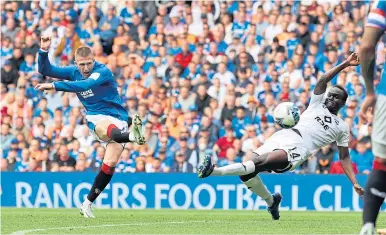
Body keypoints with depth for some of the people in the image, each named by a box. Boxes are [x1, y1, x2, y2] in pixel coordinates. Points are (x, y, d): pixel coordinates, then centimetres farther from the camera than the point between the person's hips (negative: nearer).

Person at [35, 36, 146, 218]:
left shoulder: (103, 72, -14)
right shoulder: (73, 72, 3)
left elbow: (85, 85, -31)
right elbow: (45, 70, 6)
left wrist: (54, 86, -37)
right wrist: (43, 51, -14)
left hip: (118, 118, -1)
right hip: (96, 118, 1)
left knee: (110, 163, -11)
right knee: (110, 129, -37)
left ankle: (87, 203, 2)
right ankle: (132, 136, -74)